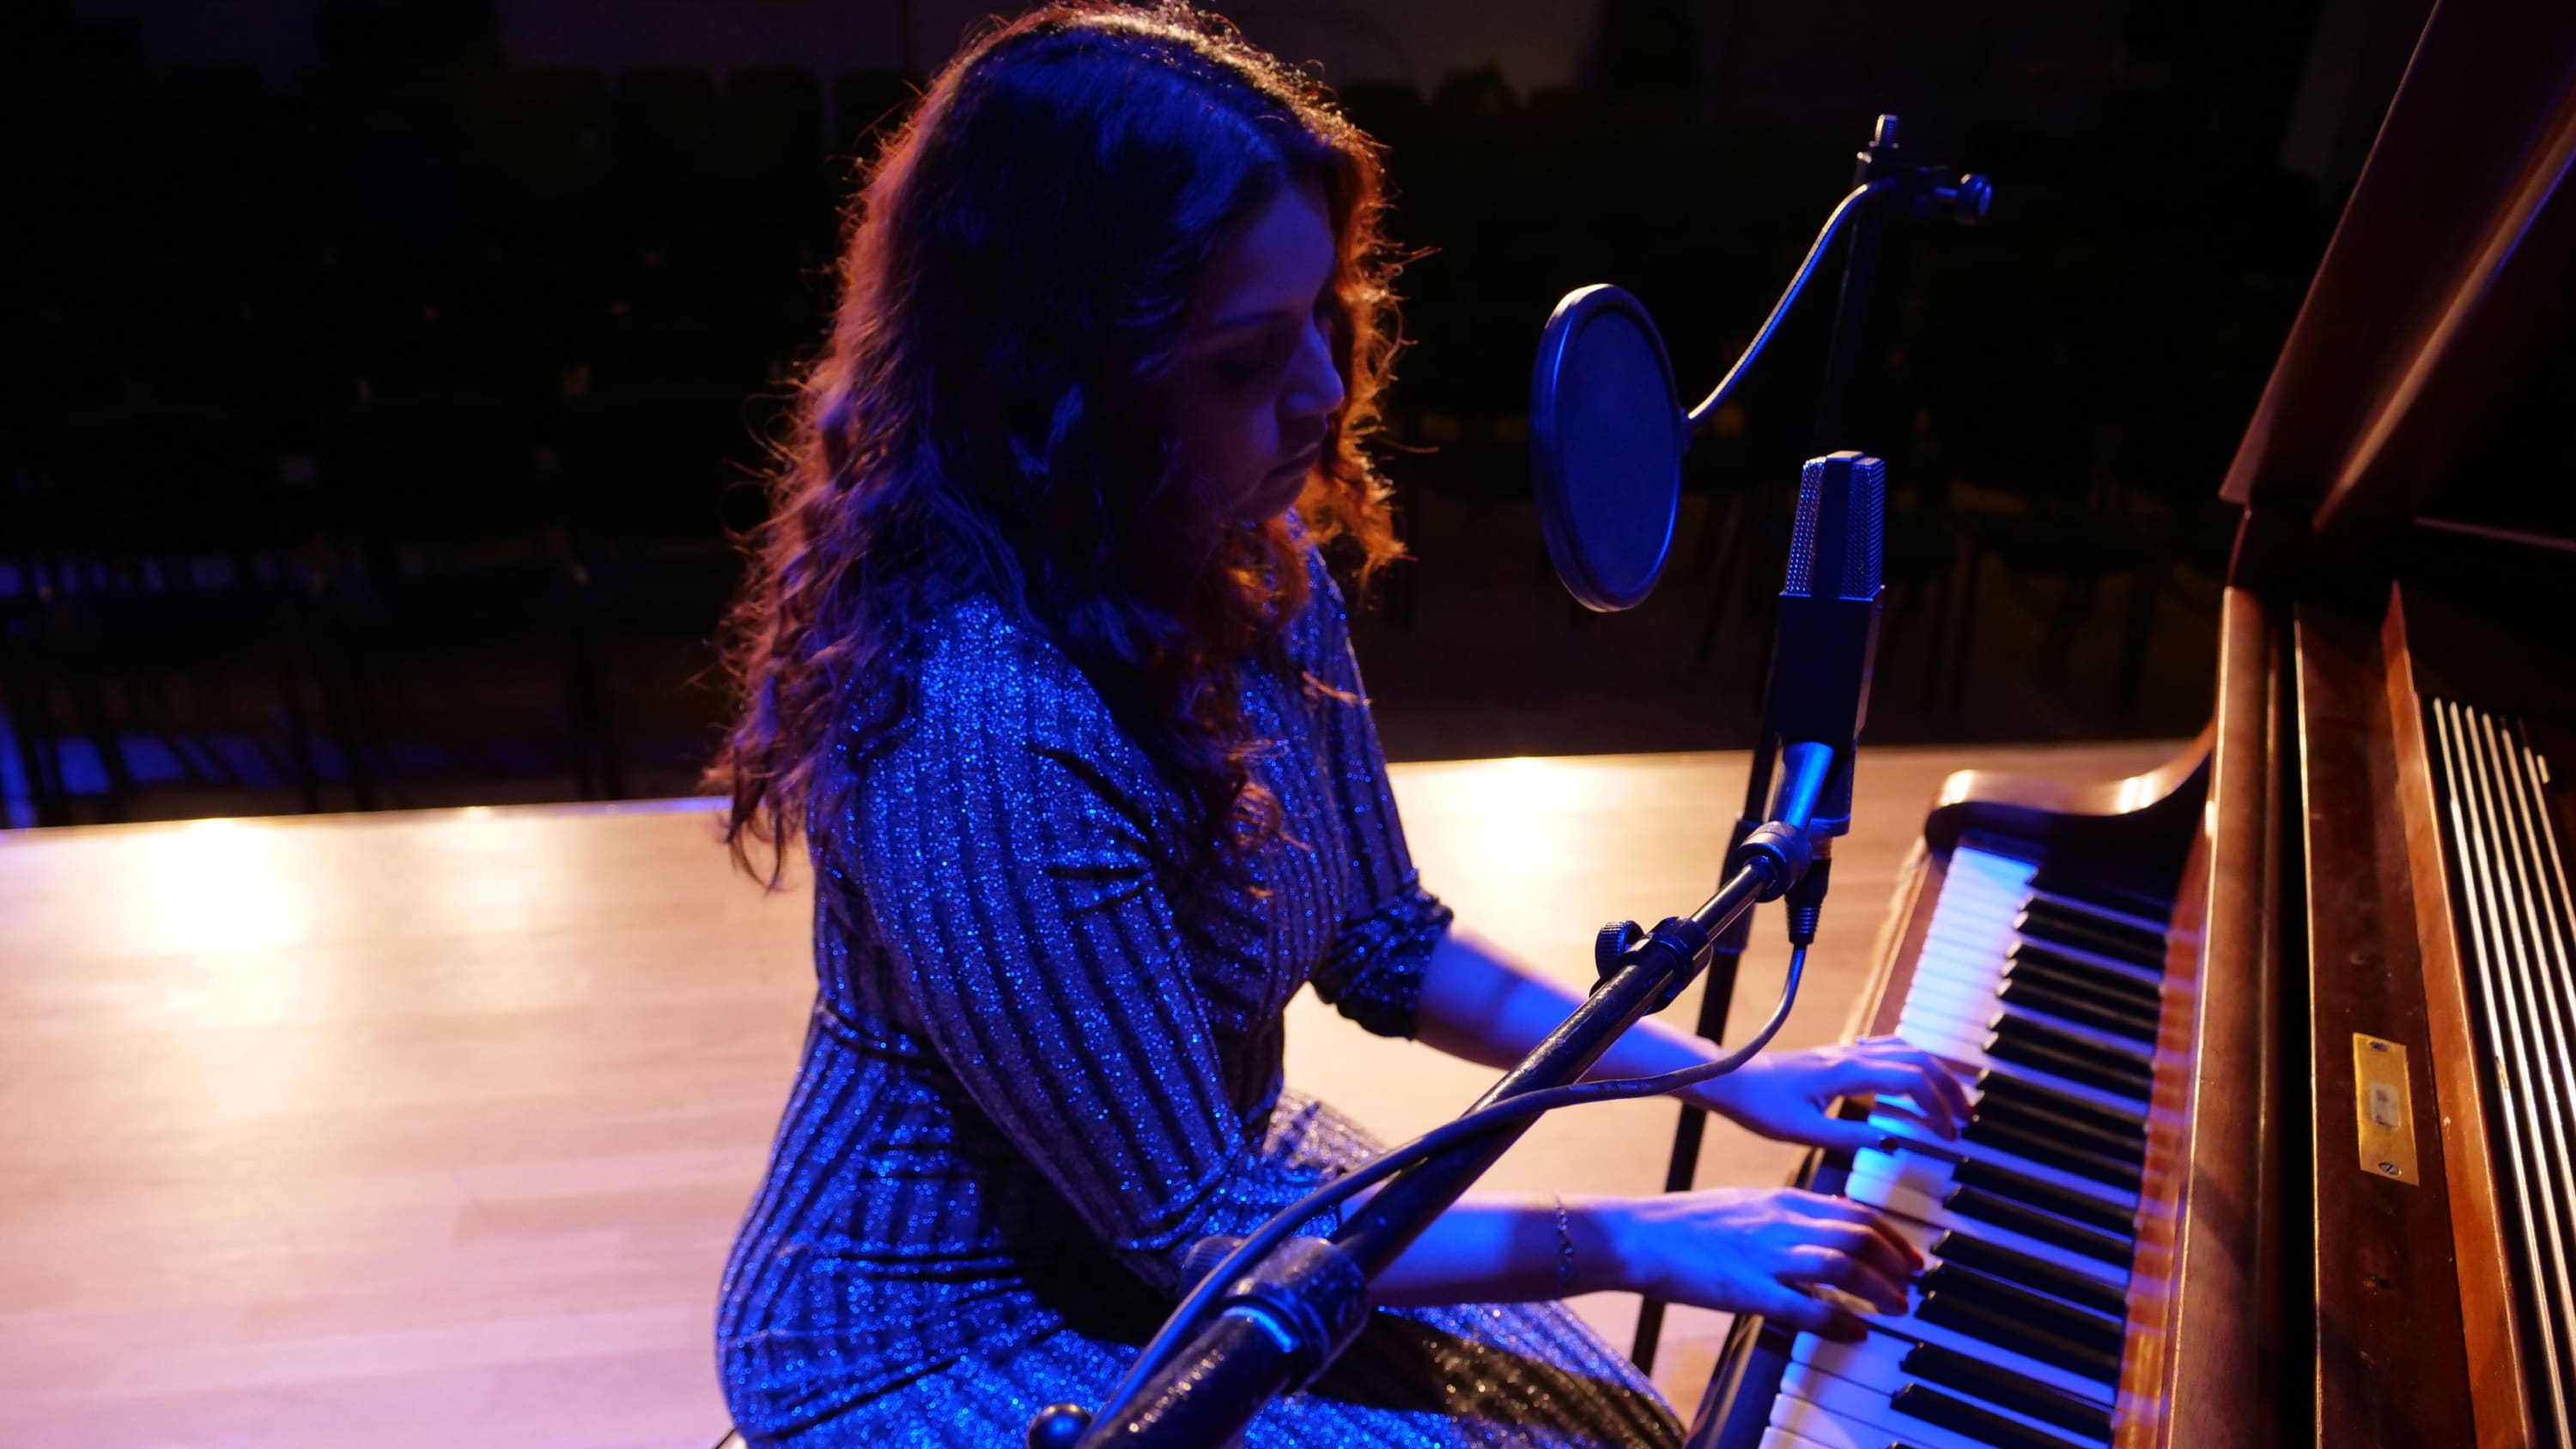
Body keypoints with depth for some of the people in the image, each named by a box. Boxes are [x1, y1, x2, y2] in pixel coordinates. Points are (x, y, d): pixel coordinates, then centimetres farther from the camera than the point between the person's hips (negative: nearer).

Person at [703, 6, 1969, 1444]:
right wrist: (1638, 1238, -19)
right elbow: (1194, 1222, -25)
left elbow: (1384, 943, 2)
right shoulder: (975, 729, -35)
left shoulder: (1247, 562, -9)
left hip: (1194, 1186, 7)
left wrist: (1727, 1072, -2)